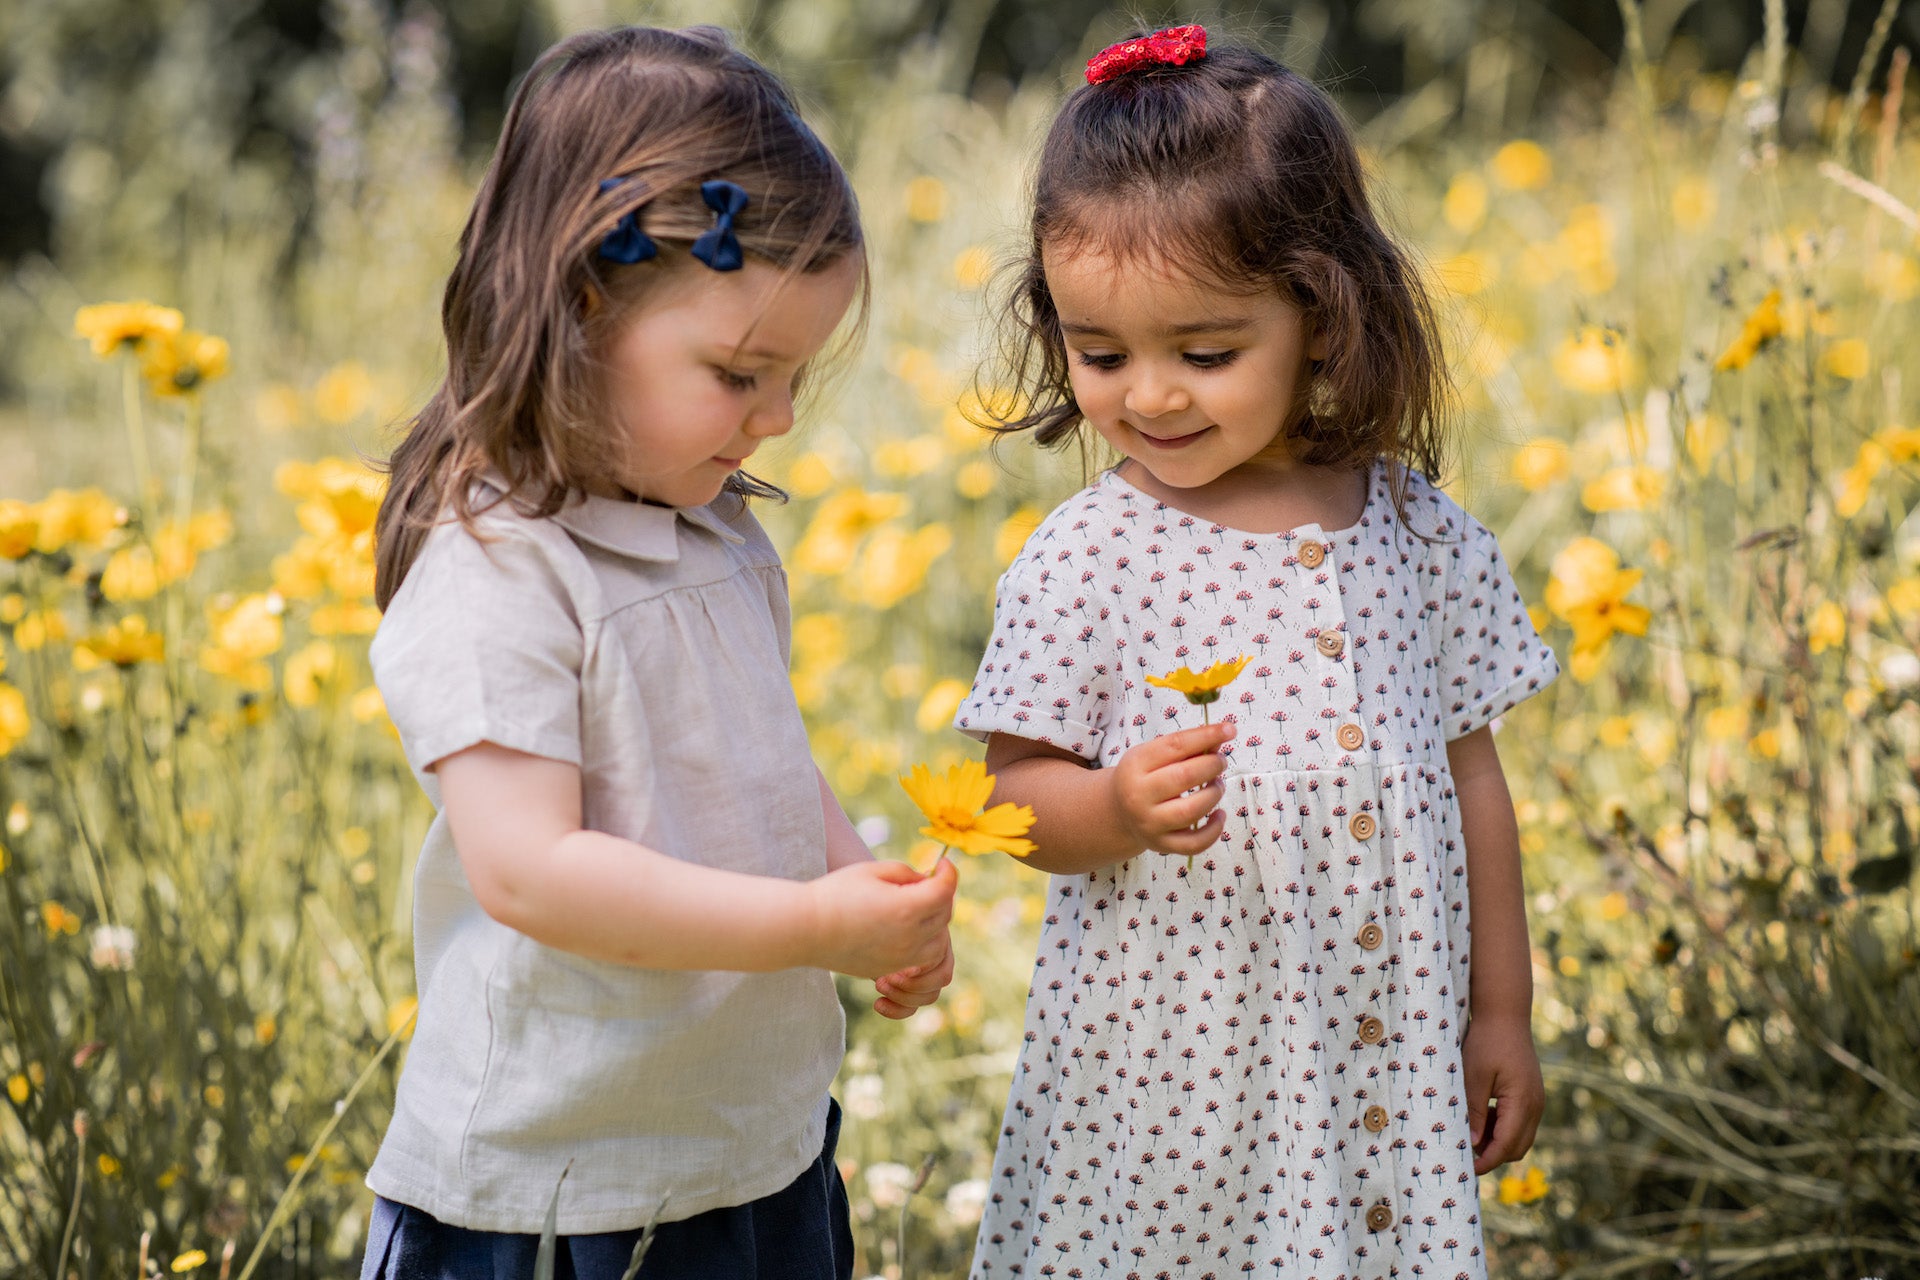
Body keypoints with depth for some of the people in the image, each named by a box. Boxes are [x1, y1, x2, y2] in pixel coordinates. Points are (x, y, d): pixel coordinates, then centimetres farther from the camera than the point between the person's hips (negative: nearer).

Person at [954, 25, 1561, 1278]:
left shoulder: (1420, 536, 1)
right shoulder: (1085, 560, -8)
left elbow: (1468, 770, 8)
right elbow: (1020, 793, -4)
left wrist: (1501, 1008, 11)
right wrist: (1116, 808, -26)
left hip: (1390, 1059, 2)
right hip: (1159, 1067, -2)